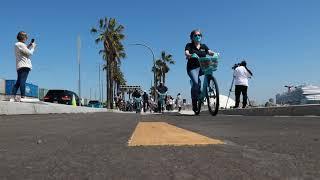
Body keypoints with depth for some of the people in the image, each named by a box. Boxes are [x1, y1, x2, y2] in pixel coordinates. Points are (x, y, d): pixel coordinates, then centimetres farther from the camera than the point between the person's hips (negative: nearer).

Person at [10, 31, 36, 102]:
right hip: (24, 65, -9)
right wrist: (33, 47, 6)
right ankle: (23, 97, -20)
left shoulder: (16, 44, 22)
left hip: (19, 66, 9)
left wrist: (29, 46, 21)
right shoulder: (21, 44, -7)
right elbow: (29, 53, -9)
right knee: (22, 81, -15)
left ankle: (13, 97, 5)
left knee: (18, 82, 8)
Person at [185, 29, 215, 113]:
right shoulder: (189, 45, 5)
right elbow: (186, 53, -14)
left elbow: (209, 52, -3)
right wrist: (191, 55, -37)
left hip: (202, 67, 4)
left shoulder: (204, 46, 14)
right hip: (192, 68, -4)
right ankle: (194, 101, -10)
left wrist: (214, 54, -26)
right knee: (196, 82, -26)